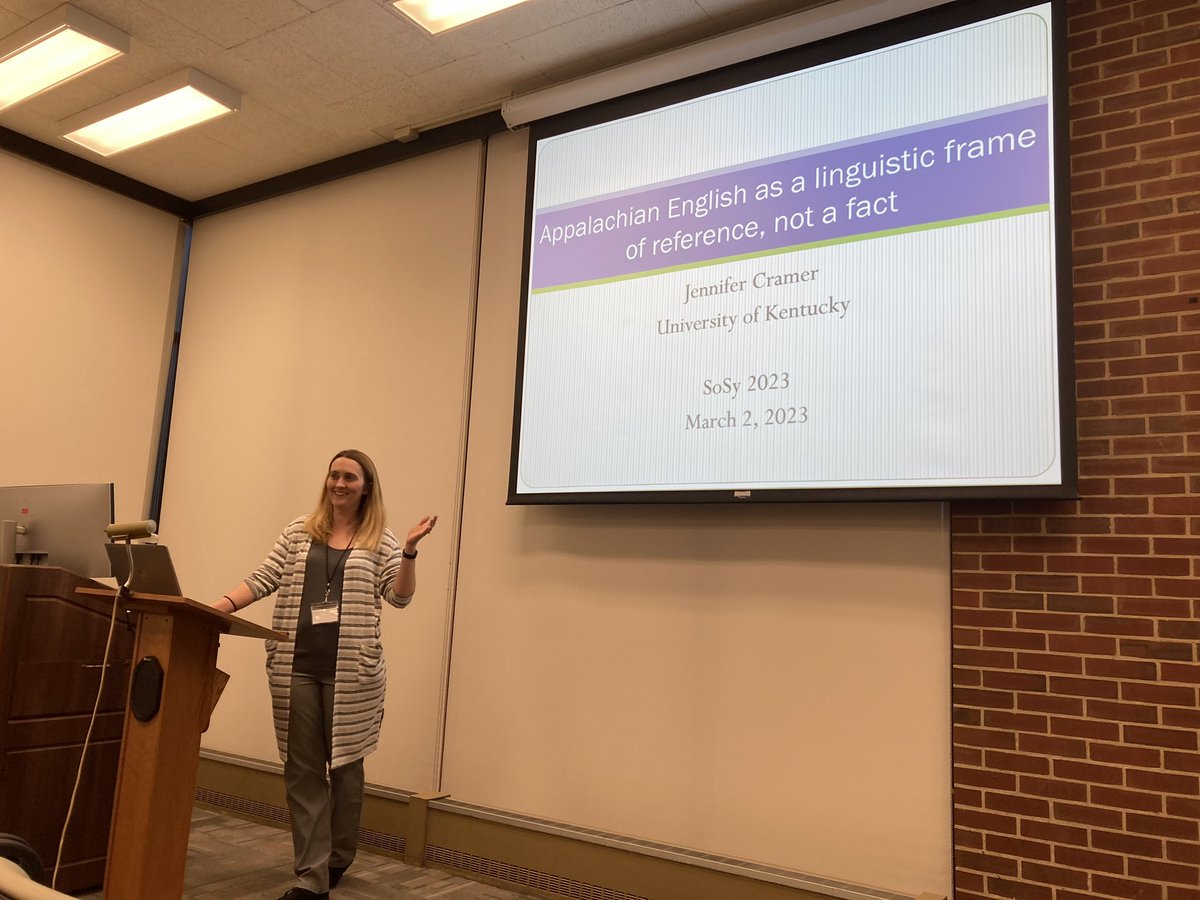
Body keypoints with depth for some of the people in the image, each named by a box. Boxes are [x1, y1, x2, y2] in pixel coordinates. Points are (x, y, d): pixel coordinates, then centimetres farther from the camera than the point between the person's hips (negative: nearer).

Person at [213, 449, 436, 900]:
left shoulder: (380, 541, 4)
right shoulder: (300, 531, 10)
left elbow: (399, 596, -4)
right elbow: (263, 579, 6)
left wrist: (410, 550, -17)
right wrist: (218, 608, -6)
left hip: (351, 669, -2)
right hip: (295, 666, 2)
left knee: (344, 764, 9)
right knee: (302, 770, 3)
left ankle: (339, 858, 31)